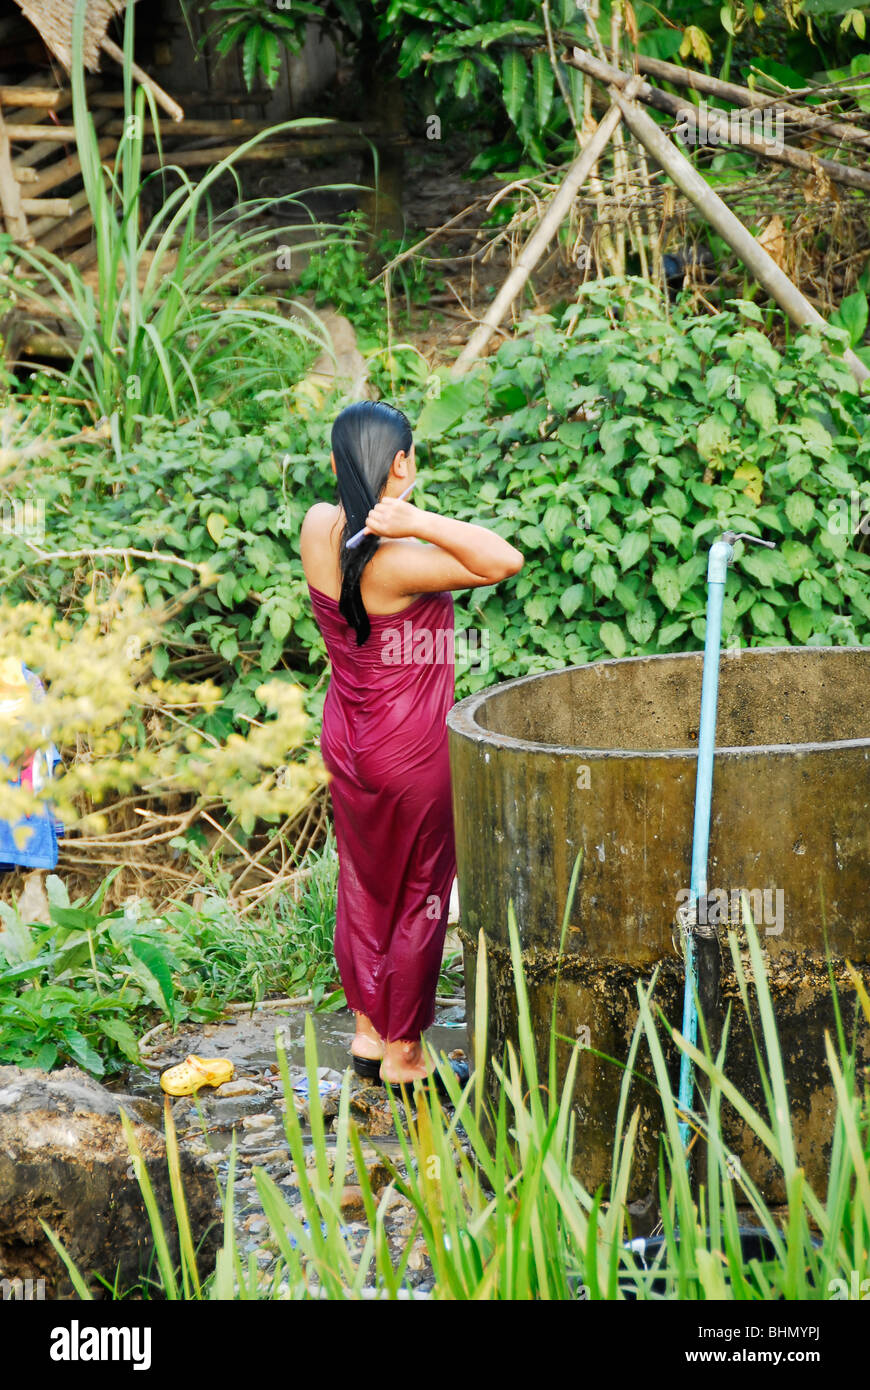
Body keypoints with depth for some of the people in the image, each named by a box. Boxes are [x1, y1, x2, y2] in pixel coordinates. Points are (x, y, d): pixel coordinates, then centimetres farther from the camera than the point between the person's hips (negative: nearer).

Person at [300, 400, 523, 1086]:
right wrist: (418, 521, -40)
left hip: (345, 743, 7)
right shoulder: (395, 562, -29)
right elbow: (505, 560, -35)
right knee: (421, 895, 10)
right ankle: (403, 1053, 20)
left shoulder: (318, 529, -8)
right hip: (413, 753, -7)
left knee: (363, 884, 22)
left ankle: (367, 1028, 35)